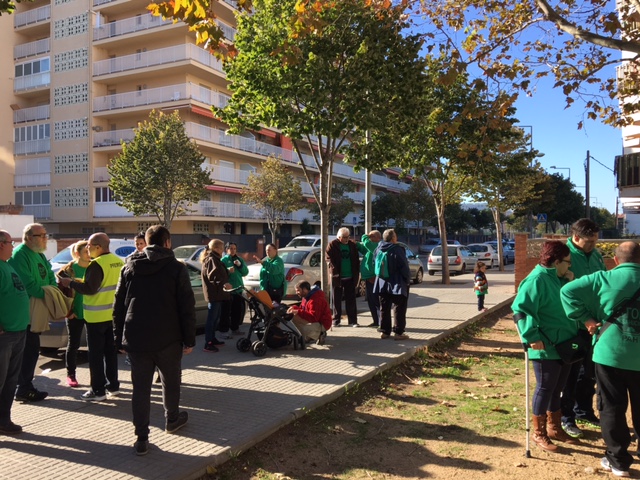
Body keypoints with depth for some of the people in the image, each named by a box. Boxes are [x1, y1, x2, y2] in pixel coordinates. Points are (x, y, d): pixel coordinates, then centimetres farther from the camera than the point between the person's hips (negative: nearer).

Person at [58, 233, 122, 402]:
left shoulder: (97, 264, -18)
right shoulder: (118, 261, 7)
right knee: (111, 351, 15)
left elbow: (89, 289, -21)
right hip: (113, 314, 8)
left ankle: (98, 390, 5)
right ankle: (113, 386, 22)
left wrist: (70, 283, -8)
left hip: (97, 316, -8)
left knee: (96, 354, 1)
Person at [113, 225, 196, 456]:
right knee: (171, 381, 18)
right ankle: (172, 420, 35)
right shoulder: (176, 268, -4)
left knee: (141, 387, 6)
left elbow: (118, 306, 7)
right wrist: (189, 340, -3)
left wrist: (120, 338, 12)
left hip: (136, 338, 3)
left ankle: (141, 437, 6)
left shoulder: (129, 267, 7)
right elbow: (187, 307, -8)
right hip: (167, 338, -2)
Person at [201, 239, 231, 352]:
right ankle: (208, 344, -9)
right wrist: (223, 283, -37)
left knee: (215, 317, 17)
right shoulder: (211, 259, -13)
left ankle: (212, 339, 27)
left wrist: (227, 271, 12)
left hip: (217, 293, 11)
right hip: (213, 293, -11)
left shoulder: (215, 259, 20)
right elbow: (212, 276, -27)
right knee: (212, 318, -10)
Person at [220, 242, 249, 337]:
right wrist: (228, 270, -30)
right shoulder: (223, 260, -3)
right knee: (226, 311, -10)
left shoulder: (239, 259, 14)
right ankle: (224, 330, -5)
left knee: (238, 310, 13)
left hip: (238, 289, 6)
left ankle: (235, 328, 27)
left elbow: (245, 272, 7)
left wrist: (240, 265, -8)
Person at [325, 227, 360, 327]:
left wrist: (357, 272, 2)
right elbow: (328, 259, -6)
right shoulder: (332, 245, -3)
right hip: (337, 277, -2)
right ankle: (336, 320, 14)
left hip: (350, 277, 2)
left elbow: (356, 259, 9)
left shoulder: (352, 245, 6)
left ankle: (353, 321, 10)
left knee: (351, 300, 5)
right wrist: (334, 270, -16)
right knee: (336, 300, 6)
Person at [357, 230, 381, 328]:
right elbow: (362, 247, 32)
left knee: (376, 301, -7)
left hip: (373, 278, -10)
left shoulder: (378, 246, -14)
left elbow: (367, 243, -28)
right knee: (371, 301, 15)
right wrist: (356, 244, 12)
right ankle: (376, 321, 24)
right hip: (369, 277, 10)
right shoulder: (371, 247, 17)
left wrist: (365, 236, -7)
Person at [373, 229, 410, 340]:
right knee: (399, 309, 2)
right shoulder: (397, 249, -17)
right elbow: (404, 267, -16)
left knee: (384, 308, 13)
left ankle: (384, 331, 16)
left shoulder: (378, 249, 3)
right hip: (397, 284, -6)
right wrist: (408, 280, -3)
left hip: (383, 284, 6)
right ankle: (398, 332, 2)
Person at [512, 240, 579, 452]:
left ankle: (554, 427, 31)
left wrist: (570, 284, 6)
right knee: (545, 388, 1)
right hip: (546, 348, -9)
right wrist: (532, 337, -28)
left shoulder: (557, 279, 12)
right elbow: (520, 310, -24)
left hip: (563, 346, 9)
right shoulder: (537, 280, -18)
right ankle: (539, 433, 13)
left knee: (557, 389, 18)